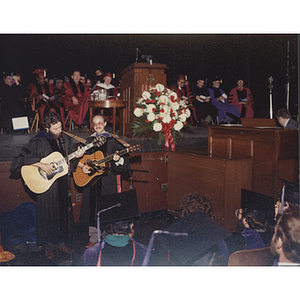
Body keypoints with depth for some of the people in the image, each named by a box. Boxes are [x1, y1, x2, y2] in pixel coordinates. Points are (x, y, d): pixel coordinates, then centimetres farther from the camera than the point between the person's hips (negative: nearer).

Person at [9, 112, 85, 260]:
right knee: (47, 214, 6)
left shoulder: (64, 138, 0)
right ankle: (48, 246, 23)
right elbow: (21, 158, -21)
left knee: (62, 212, 15)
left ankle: (60, 242, 32)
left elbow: (72, 150, 16)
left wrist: (77, 155, -6)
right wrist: (41, 165, -26)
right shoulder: (38, 142, -16)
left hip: (61, 182, 5)